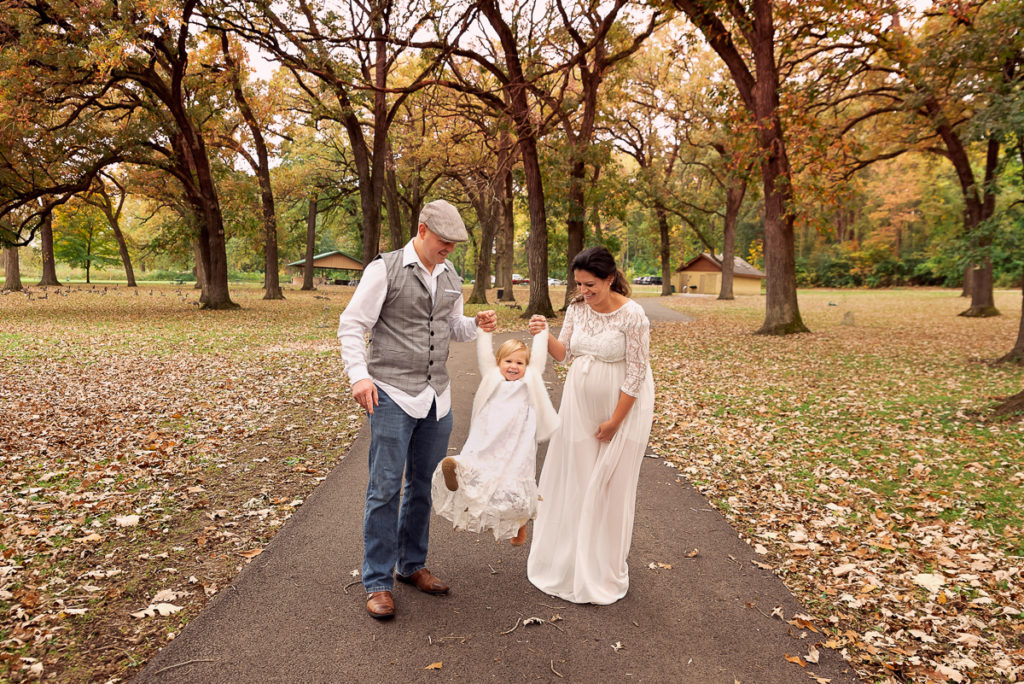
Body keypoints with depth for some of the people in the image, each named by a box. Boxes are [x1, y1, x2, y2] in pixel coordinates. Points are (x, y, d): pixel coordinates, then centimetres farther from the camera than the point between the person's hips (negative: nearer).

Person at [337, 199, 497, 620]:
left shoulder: (450, 276, 11)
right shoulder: (384, 269, -8)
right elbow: (351, 326, -8)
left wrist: (477, 325, -3)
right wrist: (359, 375, -20)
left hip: (437, 396, 6)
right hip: (393, 395, -6)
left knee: (424, 485, 13)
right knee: (385, 488, -3)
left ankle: (412, 565, 29)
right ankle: (378, 582, 9)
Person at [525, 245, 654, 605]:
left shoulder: (632, 315, -20)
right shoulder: (577, 306, -3)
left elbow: (636, 373, -17)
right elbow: (564, 353, 4)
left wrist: (615, 421, -14)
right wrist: (544, 336, -15)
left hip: (621, 405, -5)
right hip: (581, 402, 5)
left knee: (611, 484, 4)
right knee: (574, 478, 11)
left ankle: (602, 570, 23)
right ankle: (568, 557, 30)